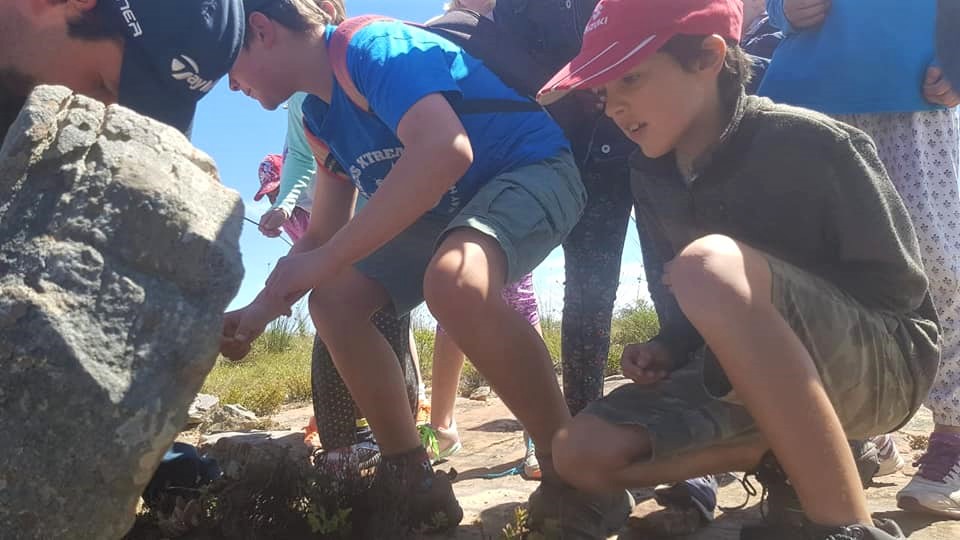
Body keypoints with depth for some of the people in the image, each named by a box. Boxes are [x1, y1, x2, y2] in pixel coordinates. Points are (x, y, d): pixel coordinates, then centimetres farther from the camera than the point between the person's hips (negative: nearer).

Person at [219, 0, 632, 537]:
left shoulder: (371, 46, -20)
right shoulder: (321, 114, 9)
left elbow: (445, 151, -39)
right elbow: (324, 234, 15)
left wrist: (324, 261, -34)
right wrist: (257, 312, 7)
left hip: (531, 170, -9)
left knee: (453, 280, -39)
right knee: (335, 302, -3)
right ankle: (412, 481, 6)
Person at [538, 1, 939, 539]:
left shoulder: (810, 144, -19)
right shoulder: (651, 178, 1)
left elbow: (901, 284, -13)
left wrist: (742, 284, -19)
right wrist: (668, 349, -10)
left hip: (885, 357, -6)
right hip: (755, 375, 6)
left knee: (710, 262, -36)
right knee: (583, 454, -12)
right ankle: (789, 460, 3)